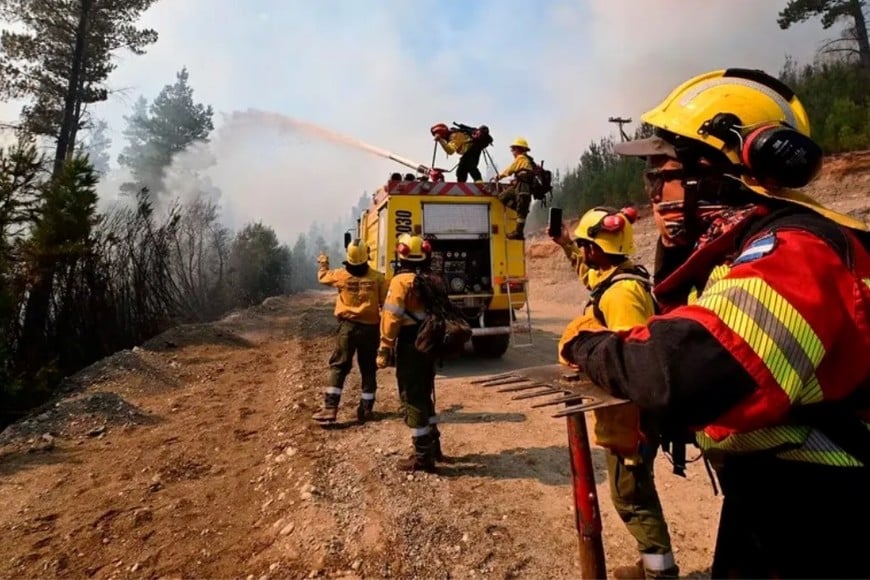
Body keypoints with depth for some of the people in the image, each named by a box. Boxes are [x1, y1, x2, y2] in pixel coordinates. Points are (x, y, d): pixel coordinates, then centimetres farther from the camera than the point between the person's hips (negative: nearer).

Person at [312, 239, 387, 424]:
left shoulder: (341, 275, -3)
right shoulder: (378, 278, -7)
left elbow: (323, 276, 19)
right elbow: (386, 305, -5)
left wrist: (323, 262, 39)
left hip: (348, 326, 0)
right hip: (370, 328, 0)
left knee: (338, 367, 7)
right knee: (368, 370, 10)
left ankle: (329, 408, 2)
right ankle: (365, 410, 15)